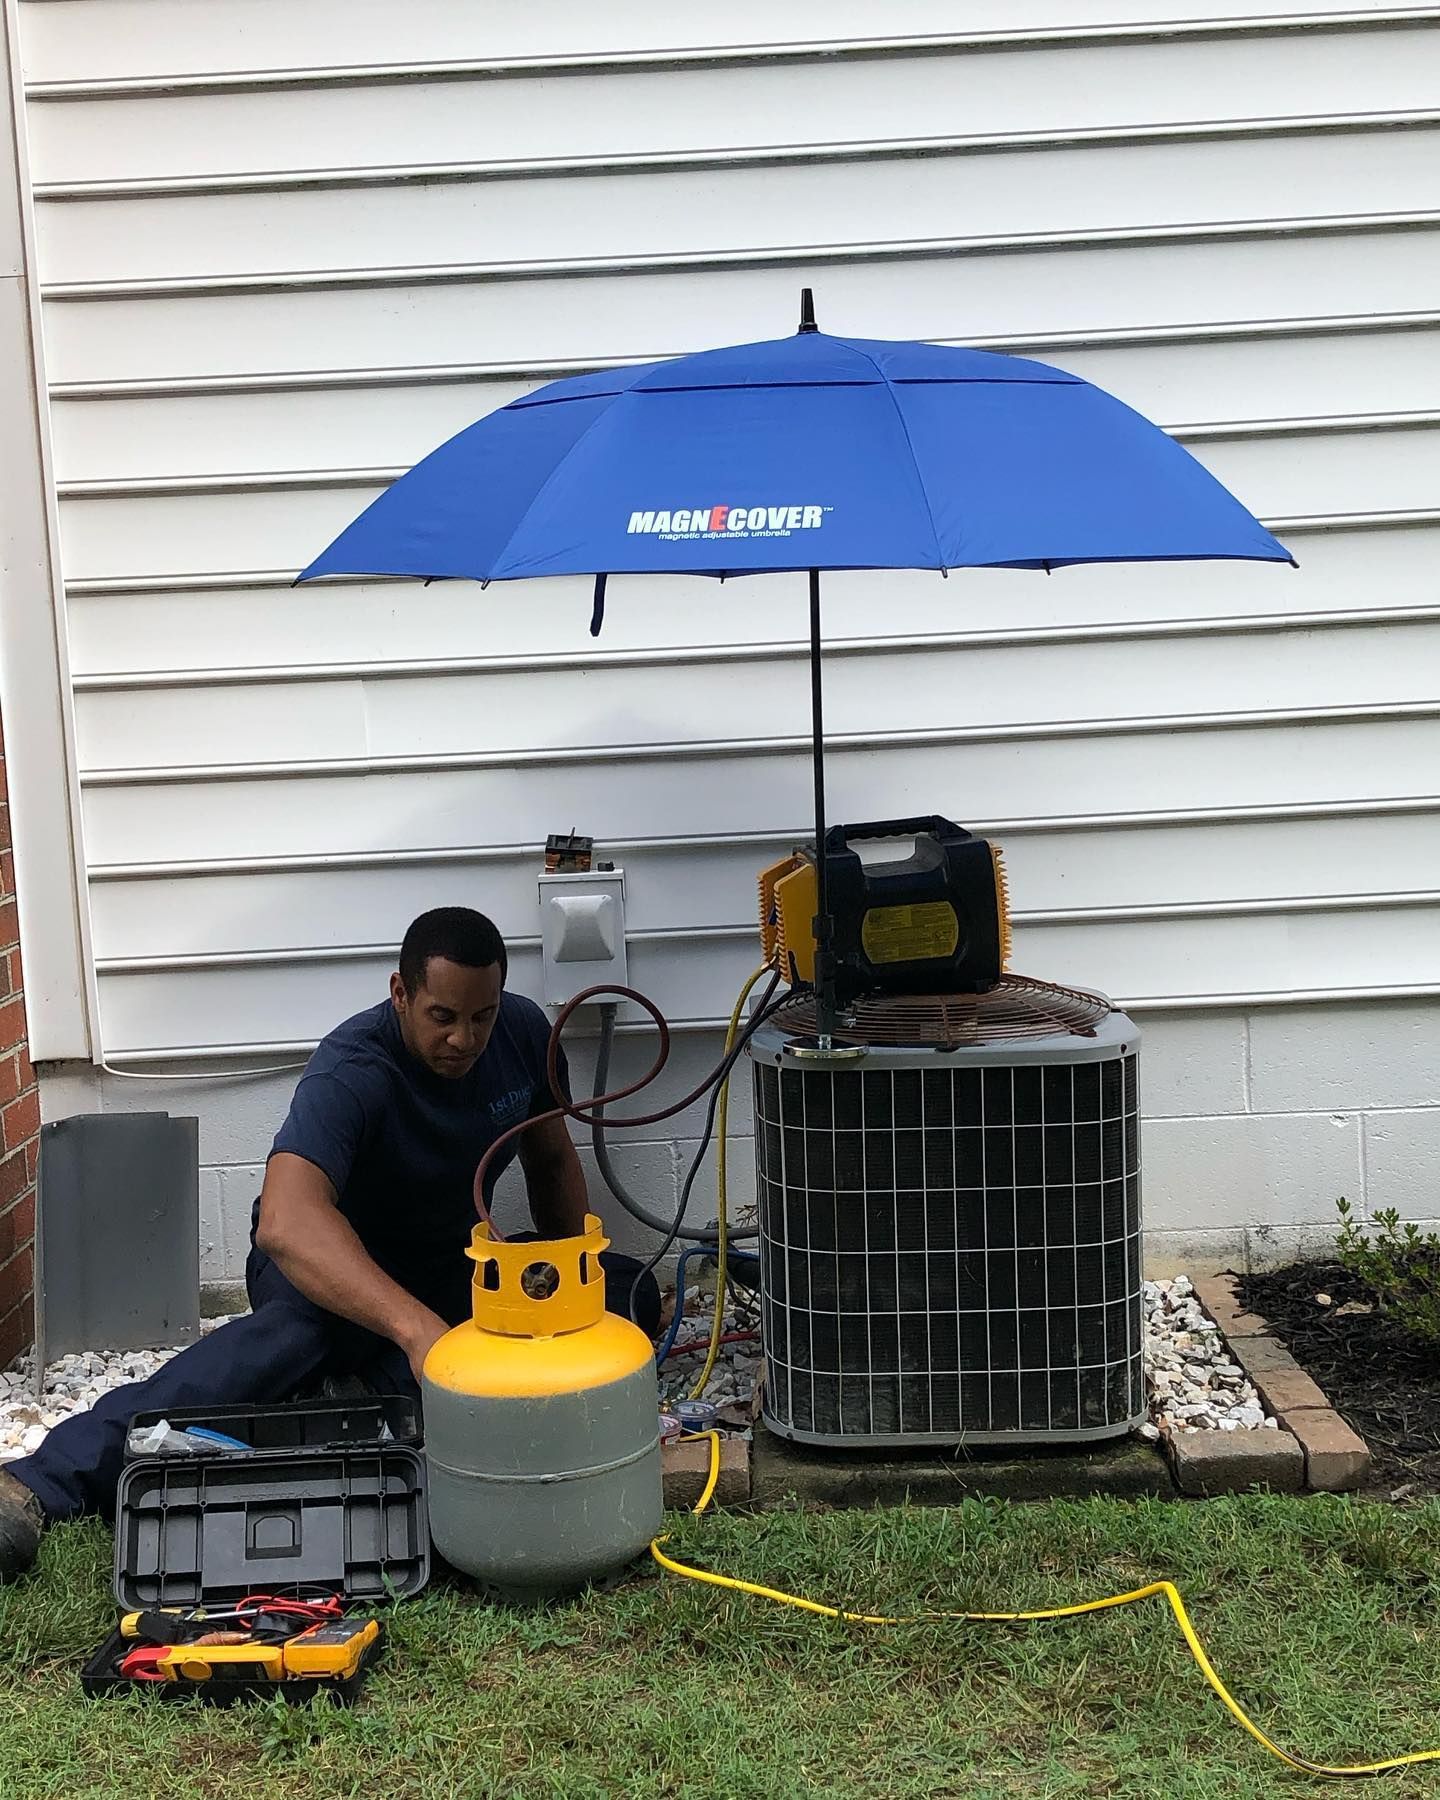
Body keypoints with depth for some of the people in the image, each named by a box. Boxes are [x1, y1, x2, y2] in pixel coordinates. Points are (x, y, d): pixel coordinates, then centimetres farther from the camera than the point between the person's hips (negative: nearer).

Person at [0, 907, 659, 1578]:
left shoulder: (523, 1032, -10)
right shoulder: (351, 1073, -29)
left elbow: (551, 1157, 8)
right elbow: (286, 1222, -46)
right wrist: (416, 1327, -57)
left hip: (451, 1264, 7)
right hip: (334, 1264, -6)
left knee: (632, 1292, -15)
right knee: (302, 1328, -42)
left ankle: (380, 1385, -22)